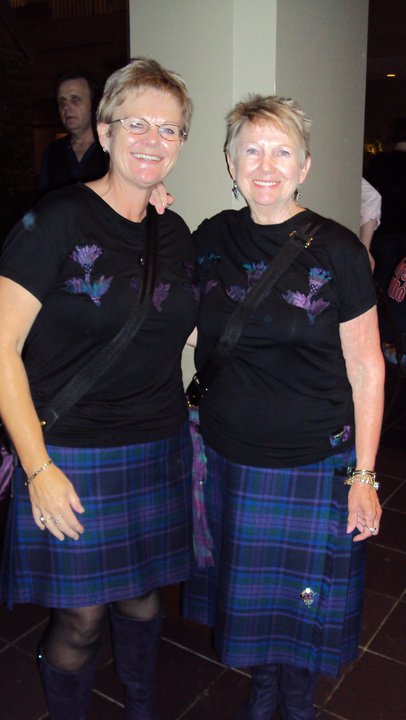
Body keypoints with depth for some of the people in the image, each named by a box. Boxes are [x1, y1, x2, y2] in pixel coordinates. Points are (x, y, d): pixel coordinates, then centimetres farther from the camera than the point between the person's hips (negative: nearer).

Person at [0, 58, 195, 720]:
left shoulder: (175, 234, 6)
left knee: (143, 599, 20)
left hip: (161, 450, 5)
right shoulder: (56, 221, -13)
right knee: (80, 619, 9)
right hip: (72, 459, -5)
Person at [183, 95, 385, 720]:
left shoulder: (337, 250, -9)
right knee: (245, 590, 18)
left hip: (316, 462, -3)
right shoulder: (211, 240, 1)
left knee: (304, 597, 14)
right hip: (227, 457, 3)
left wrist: (363, 475, -9)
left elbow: (366, 368, -6)